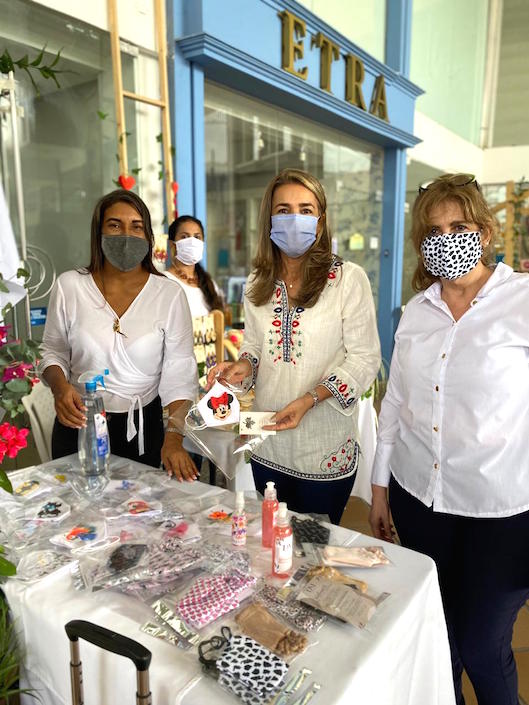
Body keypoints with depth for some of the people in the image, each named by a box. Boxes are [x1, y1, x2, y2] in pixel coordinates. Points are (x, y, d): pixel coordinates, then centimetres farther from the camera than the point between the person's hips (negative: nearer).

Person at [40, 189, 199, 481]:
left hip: (143, 427, 0)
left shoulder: (169, 295, -9)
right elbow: (53, 350, 6)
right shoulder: (69, 286, -4)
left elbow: (179, 373, -10)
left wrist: (174, 438, -18)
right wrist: (60, 386, -15)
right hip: (78, 424, 1)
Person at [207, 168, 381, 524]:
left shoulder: (349, 278, -11)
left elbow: (365, 358, -10)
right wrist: (244, 365, -7)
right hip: (268, 445, 4)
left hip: (325, 452, -4)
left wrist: (309, 399, -21)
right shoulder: (258, 284, 5)